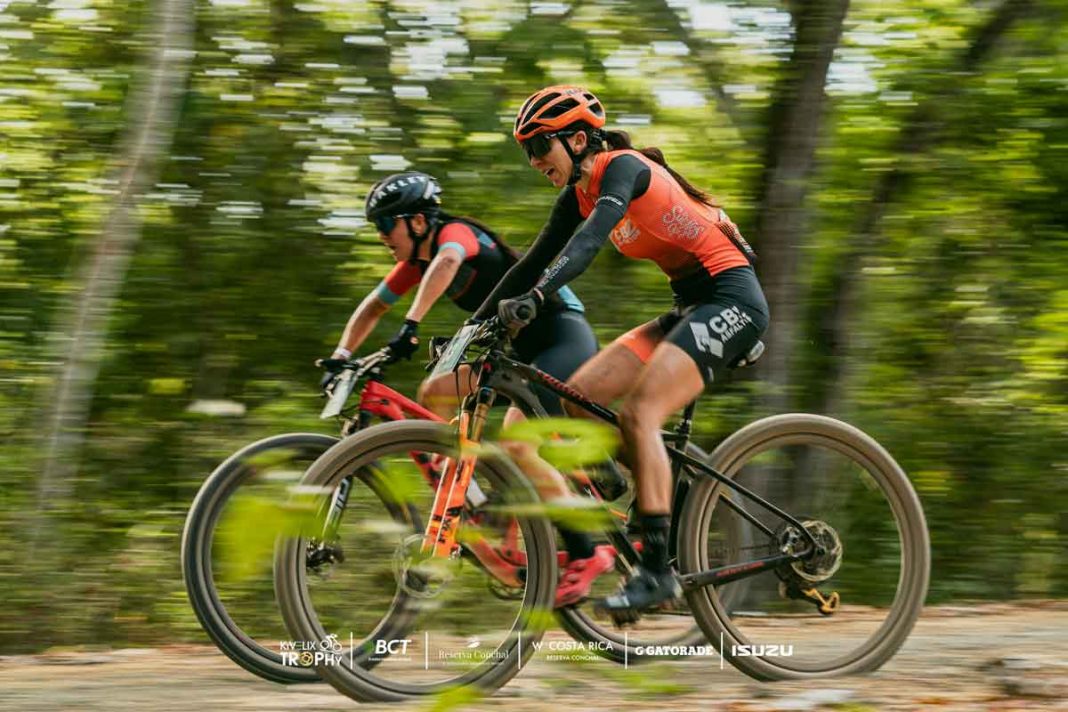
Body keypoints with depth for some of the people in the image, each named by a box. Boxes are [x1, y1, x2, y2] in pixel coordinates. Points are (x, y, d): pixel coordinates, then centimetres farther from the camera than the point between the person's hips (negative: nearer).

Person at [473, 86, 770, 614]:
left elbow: (593, 237, -32)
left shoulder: (622, 167, -15)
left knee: (638, 412, -23)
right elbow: (534, 262, 15)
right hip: (690, 306, 9)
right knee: (578, 394, -2)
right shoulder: (579, 194, 11)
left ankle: (657, 570, -25)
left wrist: (535, 298, -45)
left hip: (732, 298, -9)